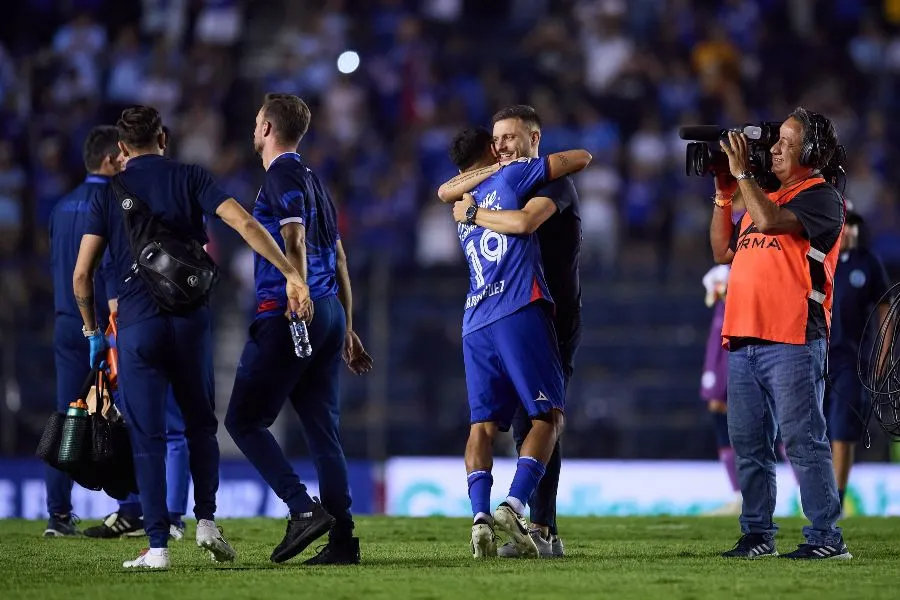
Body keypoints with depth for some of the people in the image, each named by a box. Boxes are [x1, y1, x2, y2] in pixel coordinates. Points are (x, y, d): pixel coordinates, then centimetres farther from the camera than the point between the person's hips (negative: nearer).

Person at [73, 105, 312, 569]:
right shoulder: (189, 178, 6)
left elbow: (81, 276, 3)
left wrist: (92, 331, 17)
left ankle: (157, 545, -4)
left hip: (137, 323, -1)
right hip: (190, 318, 1)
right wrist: (292, 275, -11)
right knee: (200, 425, 18)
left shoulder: (109, 194, 6)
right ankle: (206, 520, 9)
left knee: (148, 437, 1)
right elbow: (243, 222, -9)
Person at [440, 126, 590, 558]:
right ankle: (514, 506, -21)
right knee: (549, 415, -3)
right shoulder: (512, 175, 10)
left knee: (483, 422, 2)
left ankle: (480, 515, -17)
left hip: (475, 323, 5)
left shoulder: (462, 208, 23)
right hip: (519, 312, -5)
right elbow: (581, 158, 13)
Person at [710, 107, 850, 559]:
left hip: (792, 342, -8)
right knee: (749, 446, 8)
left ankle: (826, 538, -10)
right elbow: (723, 252, 24)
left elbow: (770, 221, -18)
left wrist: (742, 173, -8)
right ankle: (757, 535, 14)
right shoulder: (766, 199, 23)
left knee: (803, 442, -10)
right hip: (743, 342, 8)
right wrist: (723, 196, 15)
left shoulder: (822, 198, -2)